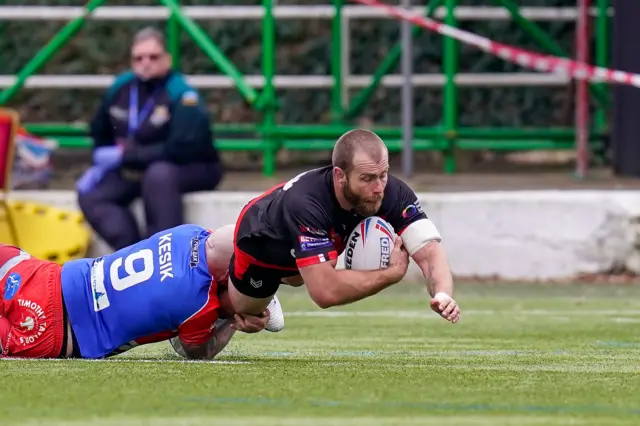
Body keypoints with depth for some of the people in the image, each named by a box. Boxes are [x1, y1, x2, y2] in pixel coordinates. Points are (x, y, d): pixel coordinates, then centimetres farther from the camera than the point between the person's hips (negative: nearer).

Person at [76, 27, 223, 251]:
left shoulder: (182, 96, -23)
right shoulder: (121, 88, -2)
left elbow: (181, 150, -34)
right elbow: (100, 132, 16)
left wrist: (125, 155, -28)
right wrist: (100, 164, -1)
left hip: (193, 171, -7)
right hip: (134, 170, 7)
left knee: (159, 175, -39)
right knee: (90, 195, -14)